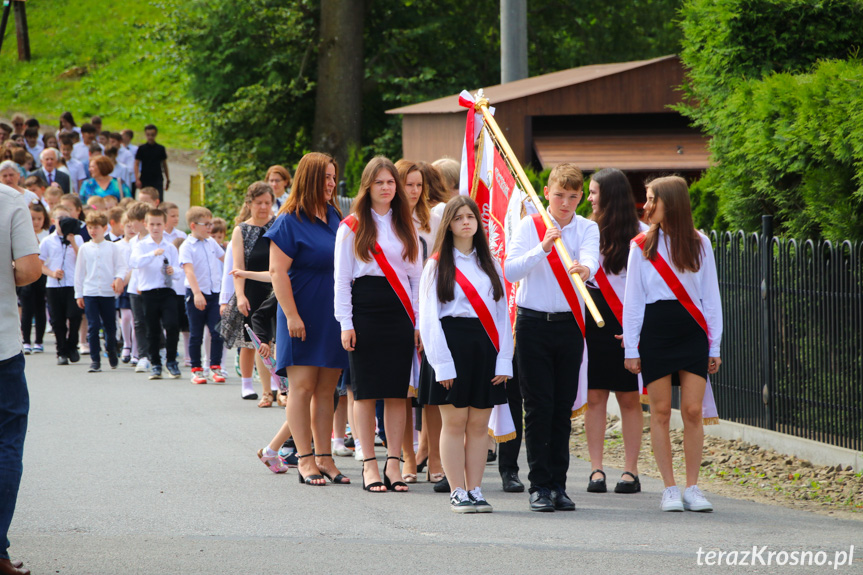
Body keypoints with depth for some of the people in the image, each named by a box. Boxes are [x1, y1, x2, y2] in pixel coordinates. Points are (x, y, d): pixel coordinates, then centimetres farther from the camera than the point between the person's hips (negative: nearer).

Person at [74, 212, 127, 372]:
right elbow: (79, 272, 10)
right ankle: (95, 360, -2)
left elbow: (121, 266, 3)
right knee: (93, 326, -6)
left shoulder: (112, 247, 2)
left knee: (110, 326, 7)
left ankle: (111, 351, 34)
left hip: (108, 292, 0)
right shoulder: (84, 249, 6)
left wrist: (119, 278, -19)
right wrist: (78, 294, 9)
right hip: (90, 293, 0)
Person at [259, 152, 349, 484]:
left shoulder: (335, 218, 12)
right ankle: (305, 460, -3)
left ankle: (324, 458, 9)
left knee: (326, 390, 7)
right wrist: (291, 315, -18)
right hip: (303, 318, -6)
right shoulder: (290, 221, -7)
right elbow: (278, 270, -12)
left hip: (333, 317, 6)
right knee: (303, 386, -4)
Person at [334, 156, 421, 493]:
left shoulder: (406, 226, 13)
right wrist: (345, 323, -7)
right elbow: (341, 278, 0)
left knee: (397, 390, 1)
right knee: (366, 390, -2)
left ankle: (393, 464, 5)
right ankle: (369, 465, 2)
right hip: (365, 310, -3)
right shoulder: (352, 227, 3)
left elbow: (416, 275, 14)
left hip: (399, 312, 3)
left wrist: (418, 321, 7)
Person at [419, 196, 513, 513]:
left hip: (485, 345, 3)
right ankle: (458, 491, 2)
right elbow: (428, 316, -3)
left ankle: (475, 490, 8)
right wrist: (441, 362, -12)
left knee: (479, 424, 3)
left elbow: (502, 313, 13)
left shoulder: (490, 265, 15)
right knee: (455, 422, -3)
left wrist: (503, 360, 2)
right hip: (452, 343, -3)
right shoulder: (438, 264, 3)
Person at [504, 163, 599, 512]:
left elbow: (590, 257, -17)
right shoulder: (529, 227, 2)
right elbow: (510, 270, -12)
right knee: (538, 406, -3)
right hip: (533, 324, -2)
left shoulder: (587, 229, 5)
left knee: (563, 406, 5)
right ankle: (539, 486, 1)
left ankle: (559, 484, 12)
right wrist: (542, 248, -27)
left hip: (569, 326, 2)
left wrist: (585, 267, -41)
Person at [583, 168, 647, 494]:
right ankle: (596, 470, 5)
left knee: (629, 397, 2)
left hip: (625, 321, -3)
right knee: (594, 396, 1)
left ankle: (630, 470, 7)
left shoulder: (638, 234, -2)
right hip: (591, 320, 3)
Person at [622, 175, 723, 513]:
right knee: (661, 412, -1)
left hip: (692, 333, 0)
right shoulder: (642, 247, 6)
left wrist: (714, 346, 6)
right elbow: (632, 299, 6)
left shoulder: (699, 244, 7)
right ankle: (670, 489, 4)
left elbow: (710, 296, 10)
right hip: (655, 331, 0)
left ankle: (692, 488, 3)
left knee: (693, 411, -5)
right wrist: (631, 348, 1)